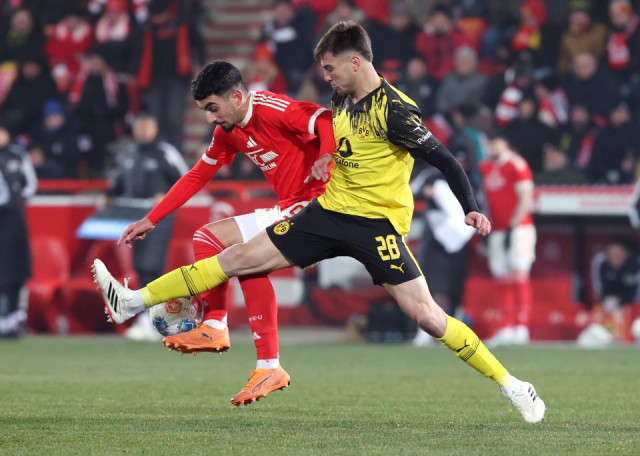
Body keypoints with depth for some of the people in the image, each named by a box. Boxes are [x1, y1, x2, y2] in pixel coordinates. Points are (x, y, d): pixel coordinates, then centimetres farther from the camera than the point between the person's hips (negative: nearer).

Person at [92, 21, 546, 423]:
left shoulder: (394, 110, -18)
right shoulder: (343, 99, 7)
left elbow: (444, 159, -19)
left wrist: (471, 209, -28)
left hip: (378, 224, -7)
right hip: (330, 211, 7)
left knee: (426, 314, -16)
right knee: (241, 257, 4)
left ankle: (512, 385, -5)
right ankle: (133, 301, 6)